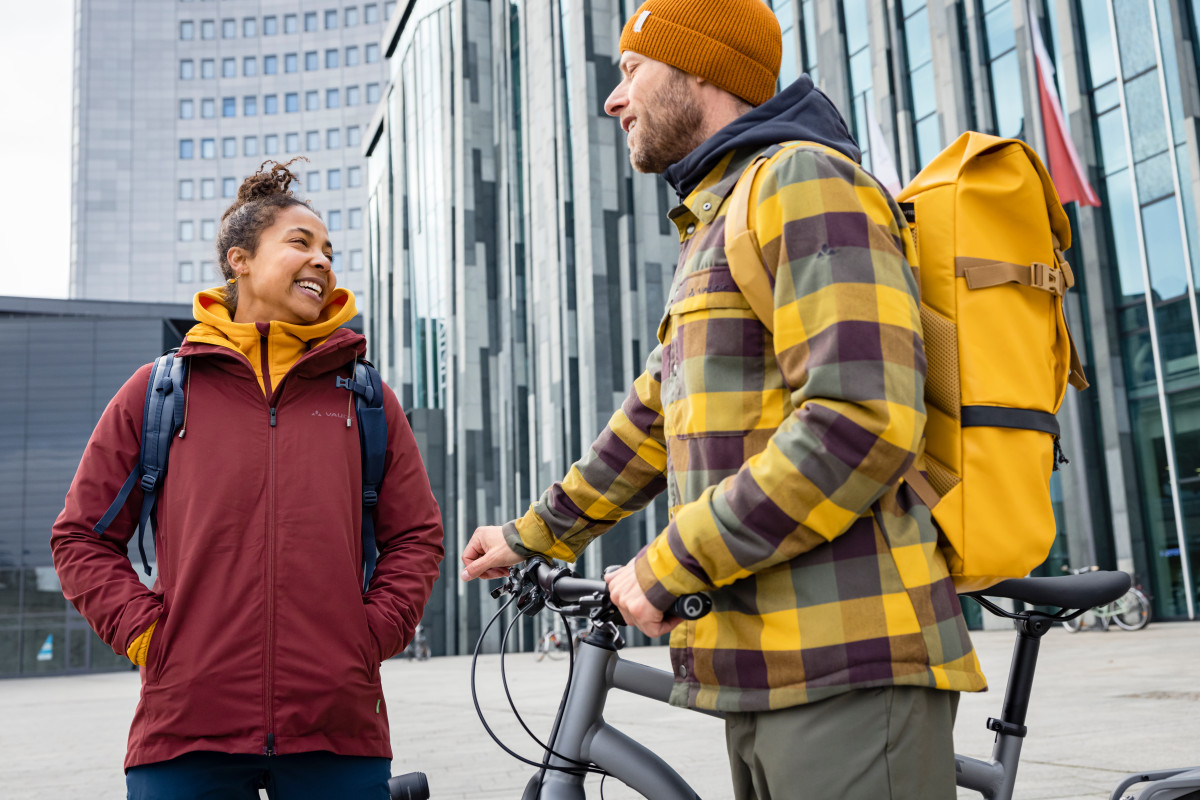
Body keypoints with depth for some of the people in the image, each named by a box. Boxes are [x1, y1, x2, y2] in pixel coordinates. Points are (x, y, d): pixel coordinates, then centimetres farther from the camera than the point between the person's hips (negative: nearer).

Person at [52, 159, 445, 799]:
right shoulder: (156, 392, 7)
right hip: (185, 727, -1)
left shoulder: (366, 399, 10)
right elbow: (82, 536, 11)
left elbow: (415, 536, 13)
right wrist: (145, 632, -2)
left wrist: (372, 636, 0)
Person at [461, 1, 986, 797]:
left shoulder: (804, 180, -9)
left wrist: (668, 568, -16)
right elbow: (654, 420, 27)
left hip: (848, 666, -10)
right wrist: (532, 535, 30)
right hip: (772, 671, 10)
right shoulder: (719, 226, 23)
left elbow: (860, 422, -22)